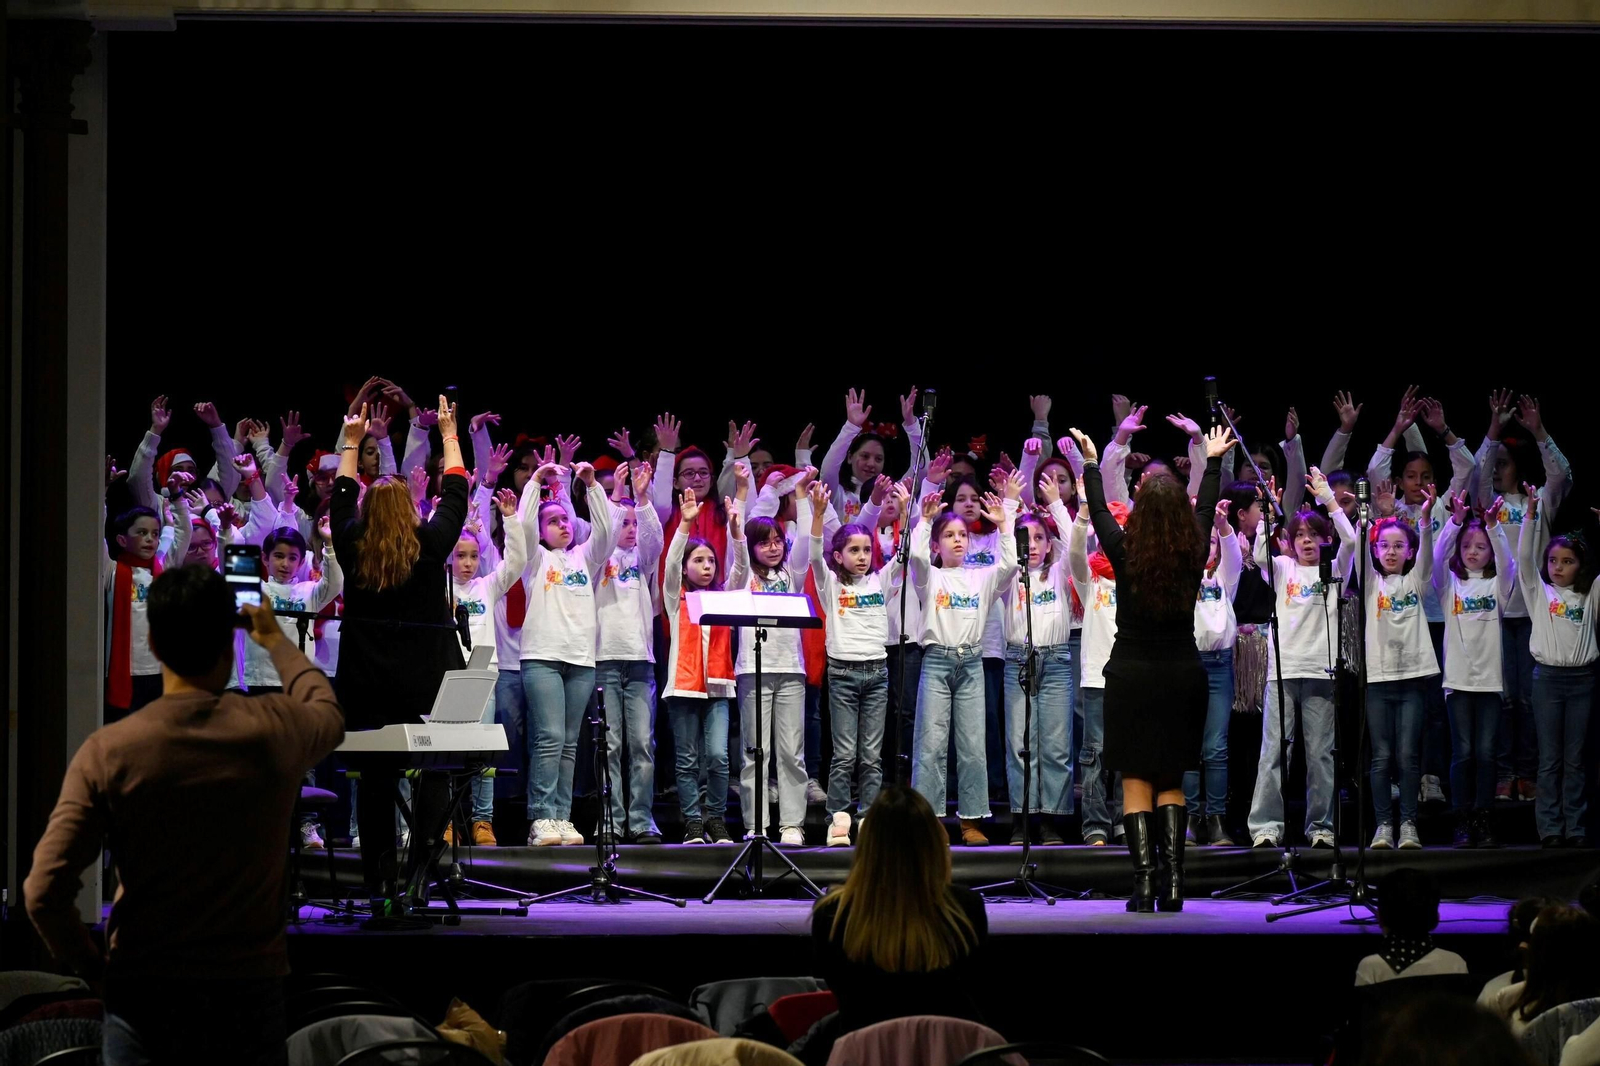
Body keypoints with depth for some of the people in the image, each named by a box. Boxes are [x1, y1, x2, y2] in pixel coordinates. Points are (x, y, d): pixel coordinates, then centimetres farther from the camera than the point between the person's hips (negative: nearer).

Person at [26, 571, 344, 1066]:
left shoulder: (108, 751, -9)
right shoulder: (274, 732, -5)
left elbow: (44, 892, -13)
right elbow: (327, 711, 23)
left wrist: (92, 964, 5)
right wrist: (276, 641, 40)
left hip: (142, 1000, -1)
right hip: (248, 995, 1)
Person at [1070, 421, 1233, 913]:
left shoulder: (1125, 554, -10)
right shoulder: (1194, 555, -4)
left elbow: (1099, 512, 7)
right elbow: (1207, 508, 14)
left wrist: (1091, 463, 22)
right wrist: (1213, 461, 30)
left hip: (1131, 675, -2)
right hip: (1183, 675, 2)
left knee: (1136, 781, 3)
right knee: (1172, 781, 11)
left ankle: (1144, 878, -9)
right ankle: (1172, 876, -5)